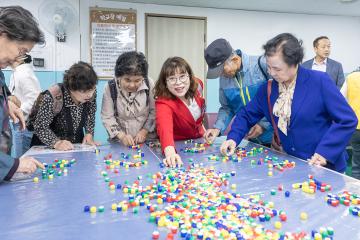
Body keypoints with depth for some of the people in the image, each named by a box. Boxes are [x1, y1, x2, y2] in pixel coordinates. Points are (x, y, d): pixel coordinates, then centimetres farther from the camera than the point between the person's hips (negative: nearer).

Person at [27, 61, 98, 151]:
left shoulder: (91, 92, -14)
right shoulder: (53, 97, -27)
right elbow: (40, 126, -20)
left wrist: (89, 134, -10)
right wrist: (56, 143, -33)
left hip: (77, 145, 3)